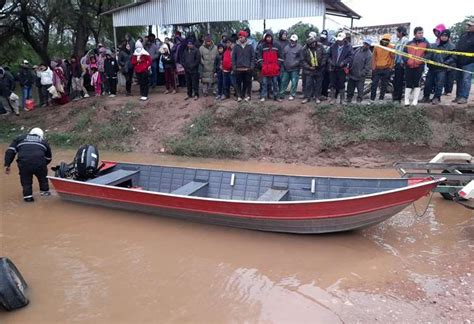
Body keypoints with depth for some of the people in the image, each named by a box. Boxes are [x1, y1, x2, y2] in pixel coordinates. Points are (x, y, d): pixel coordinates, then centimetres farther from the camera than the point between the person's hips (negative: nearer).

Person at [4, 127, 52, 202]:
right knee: (43, 177, 26)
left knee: (26, 180, 18)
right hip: (39, 162, 1)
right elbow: (48, 158, 34)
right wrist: (43, 165, 49)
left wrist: (7, 164, 16)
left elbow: (10, 151, 16)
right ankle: (44, 191, 36)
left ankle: (27, 196, 13)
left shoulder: (20, 138, 28)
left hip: (24, 162, 0)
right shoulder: (44, 142, 30)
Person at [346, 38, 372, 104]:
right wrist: (350, 68, 9)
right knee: (350, 88, 14)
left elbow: (368, 67, -14)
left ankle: (359, 100, 13)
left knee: (360, 89, 2)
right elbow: (352, 59, 15)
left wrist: (361, 74, -18)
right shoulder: (357, 50, 6)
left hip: (360, 76, -6)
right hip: (352, 74, 6)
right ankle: (349, 98, 28)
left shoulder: (369, 55, -11)